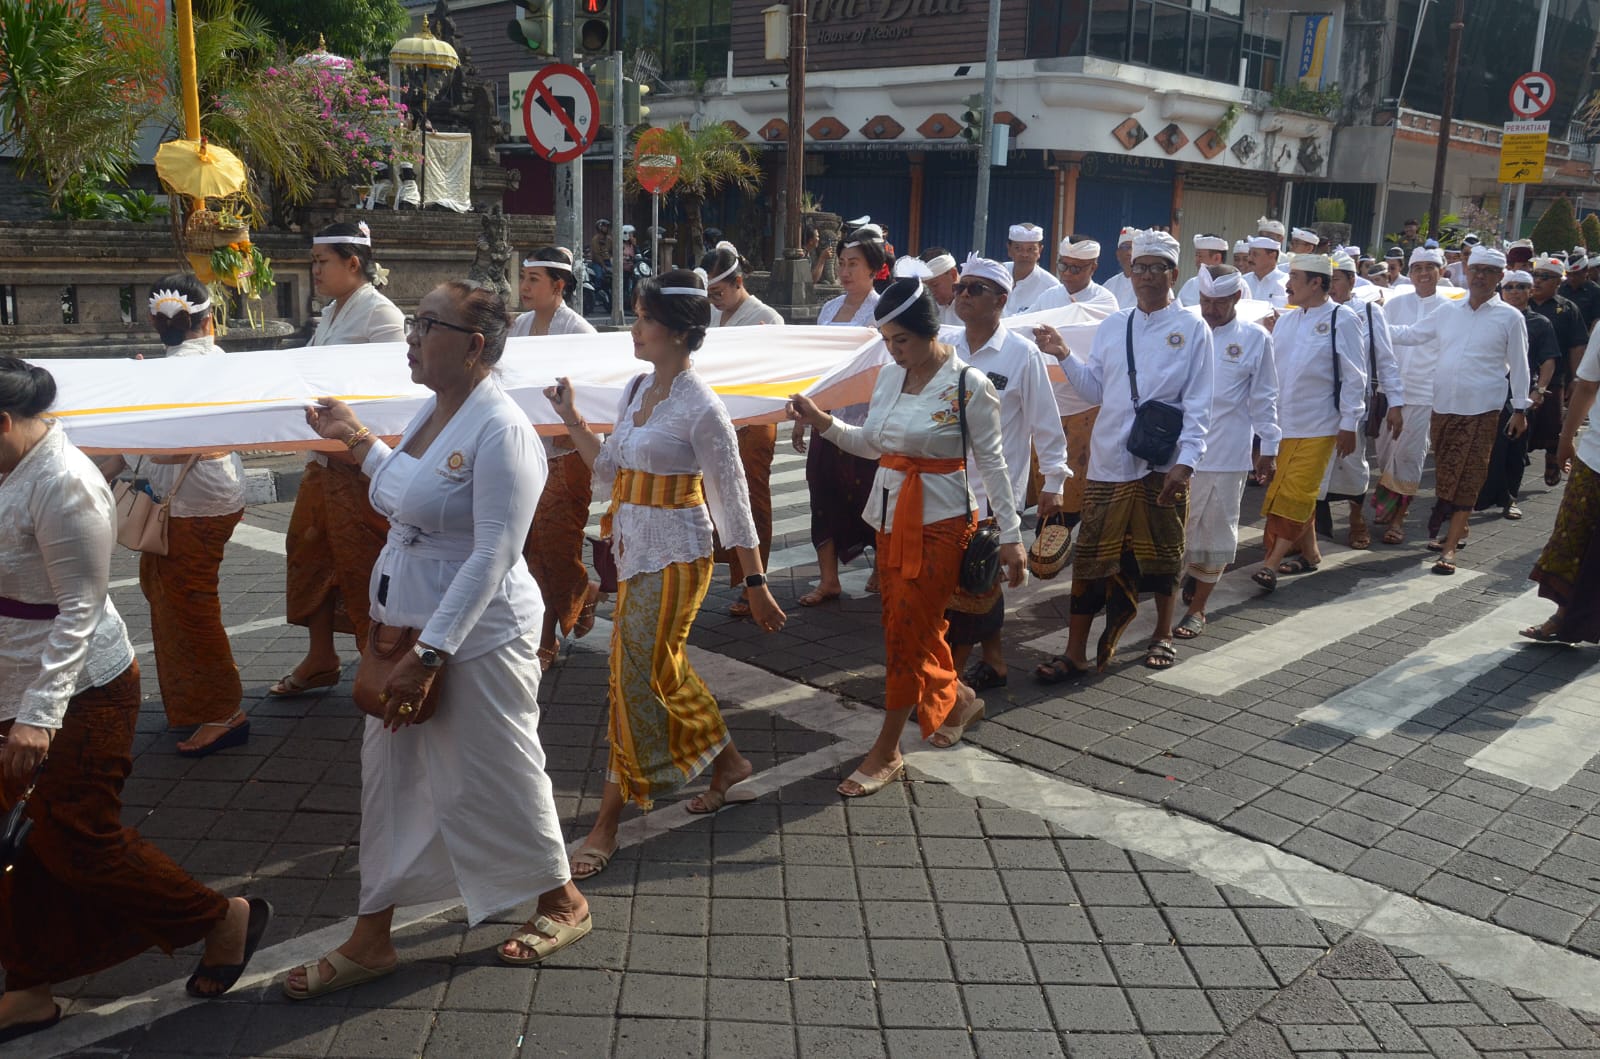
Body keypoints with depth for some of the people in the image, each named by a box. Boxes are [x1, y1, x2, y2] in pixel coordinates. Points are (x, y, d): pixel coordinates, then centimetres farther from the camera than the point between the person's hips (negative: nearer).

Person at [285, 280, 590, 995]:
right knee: (388, 774, 13)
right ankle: (372, 940, 27)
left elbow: (492, 555, -25)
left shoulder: (501, 431, -21)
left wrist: (430, 653, -26)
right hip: (408, 626, 9)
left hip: (477, 639, -9)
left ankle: (563, 902, 31)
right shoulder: (432, 409, 7)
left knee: (499, 775, 7)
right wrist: (356, 440, 23)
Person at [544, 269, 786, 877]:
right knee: (663, 673, 18)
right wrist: (571, 418, 8)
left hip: (674, 557, -9)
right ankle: (729, 765, 39)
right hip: (635, 548, 9)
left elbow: (732, 502, -14)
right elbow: (611, 469, 14)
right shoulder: (636, 390, 7)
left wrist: (756, 585, -12)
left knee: (640, 678, -3)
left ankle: (606, 827, 7)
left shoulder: (700, 408, -16)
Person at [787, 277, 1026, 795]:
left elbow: (992, 461, -10)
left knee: (906, 632, -4)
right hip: (891, 515, 7)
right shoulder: (889, 376, 6)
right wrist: (824, 423, 0)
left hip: (940, 519, -7)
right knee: (912, 625, 14)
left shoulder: (968, 385, -13)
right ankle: (959, 700, 41)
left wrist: (1011, 533, -11)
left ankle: (886, 752, 8)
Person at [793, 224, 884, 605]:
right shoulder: (829, 308, 11)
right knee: (823, 494, 4)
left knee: (866, 496, 4)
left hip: (863, 421, -6)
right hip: (827, 416, 6)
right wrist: (801, 416, 15)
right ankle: (828, 579, 13)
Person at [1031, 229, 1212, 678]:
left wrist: (1185, 462, -14)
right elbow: (1095, 389, 11)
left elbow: (1198, 404, -6)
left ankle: (1163, 636, 34)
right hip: (1108, 460, 3)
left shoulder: (1192, 329, -2)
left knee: (1162, 552, 13)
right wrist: (1063, 355, -1)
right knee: (1092, 556, 2)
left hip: (1163, 463, -2)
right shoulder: (1112, 326, 10)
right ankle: (1076, 653, 9)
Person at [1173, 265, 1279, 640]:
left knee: (1215, 530, 6)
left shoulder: (1255, 339, 1)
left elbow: (1264, 398, 4)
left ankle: (1197, 608, 18)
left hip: (1227, 453, -1)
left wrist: (1269, 448, 4)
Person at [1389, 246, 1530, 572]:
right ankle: (1449, 530, 28)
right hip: (1444, 406, 4)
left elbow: (1519, 366, 3)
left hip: (1482, 410, -3)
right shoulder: (1448, 311, 8)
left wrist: (1520, 409, 3)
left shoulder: (1510, 318, 0)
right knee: (1444, 473, 12)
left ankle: (1449, 547, -3)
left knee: (1467, 480, -3)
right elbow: (1409, 334, 17)